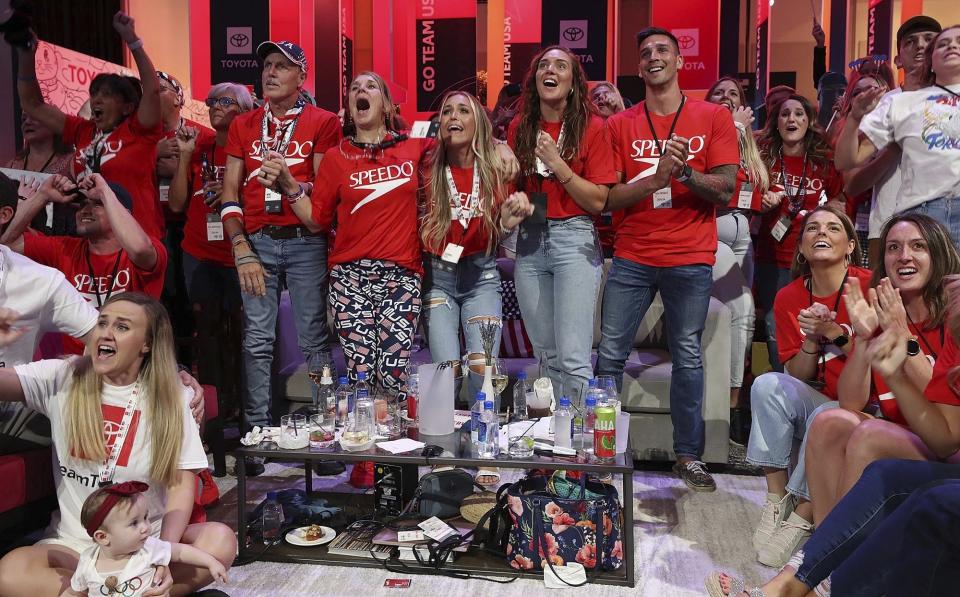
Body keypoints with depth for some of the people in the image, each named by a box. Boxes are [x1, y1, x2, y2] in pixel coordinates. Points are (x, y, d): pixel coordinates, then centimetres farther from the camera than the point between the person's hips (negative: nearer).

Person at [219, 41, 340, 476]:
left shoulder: (322, 122, 5)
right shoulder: (243, 125, 15)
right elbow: (230, 190, 9)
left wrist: (289, 182, -17)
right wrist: (241, 249, -2)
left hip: (305, 242, -2)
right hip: (256, 242, 3)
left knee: (314, 338, 0)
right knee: (257, 340, 2)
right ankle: (257, 434, 9)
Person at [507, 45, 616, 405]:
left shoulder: (591, 127, -3)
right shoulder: (519, 127, 9)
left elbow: (598, 201, -8)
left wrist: (558, 165, -15)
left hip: (574, 238, -4)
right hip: (529, 240, 5)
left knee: (573, 359, -11)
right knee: (546, 355, 11)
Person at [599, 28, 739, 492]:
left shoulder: (714, 117, 4)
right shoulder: (620, 125, 6)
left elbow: (726, 190, -2)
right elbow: (609, 197, -1)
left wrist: (686, 173, -20)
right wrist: (657, 178, -17)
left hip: (690, 259, -1)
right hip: (632, 258, 1)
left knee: (687, 356, 5)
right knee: (609, 354, 3)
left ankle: (689, 454, 17)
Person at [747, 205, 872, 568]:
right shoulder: (789, 298, -1)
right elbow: (797, 378, 0)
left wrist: (835, 334, -24)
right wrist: (812, 340, -19)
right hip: (822, 404, 4)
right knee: (767, 385, -22)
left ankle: (801, 519, -17)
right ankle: (777, 499, -16)